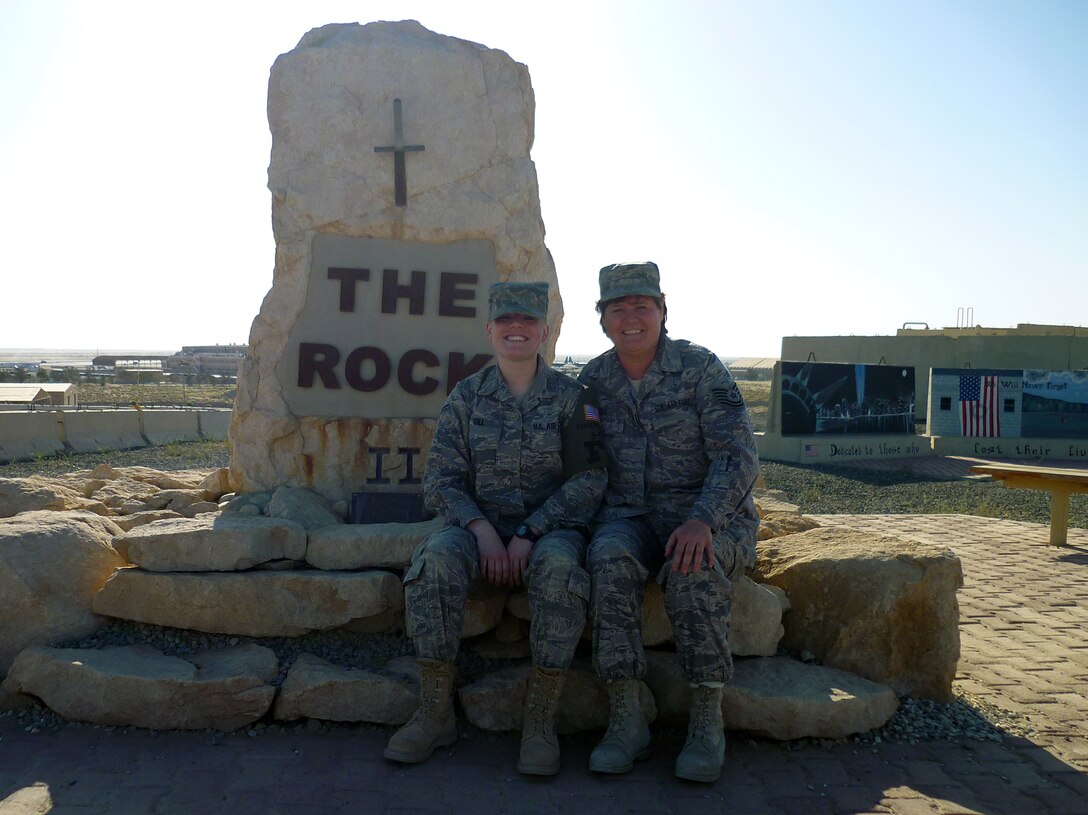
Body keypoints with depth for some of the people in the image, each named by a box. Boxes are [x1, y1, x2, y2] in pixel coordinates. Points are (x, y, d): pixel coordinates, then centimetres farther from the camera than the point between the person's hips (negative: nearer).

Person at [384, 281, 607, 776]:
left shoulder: (571, 396, 2)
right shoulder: (467, 396, 7)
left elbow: (588, 479, -5)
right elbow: (441, 478, 3)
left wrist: (529, 535, -16)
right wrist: (481, 529, -15)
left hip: (551, 527, -1)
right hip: (480, 525, 2)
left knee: (558, 566, -36)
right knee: (436, 559, -31)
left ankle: (540, 722, -22)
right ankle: (435, 713, -18)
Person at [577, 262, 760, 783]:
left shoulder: (700, 368, -6)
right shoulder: (593, 379, 6)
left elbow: (738, 457, -12)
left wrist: (702, 520, -28)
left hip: (710, 513, -2)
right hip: (628, 515, 3)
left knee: (692, 567, -36)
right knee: (611, 558, -32)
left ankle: (707, 721, -23)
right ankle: (625, 719, -26)